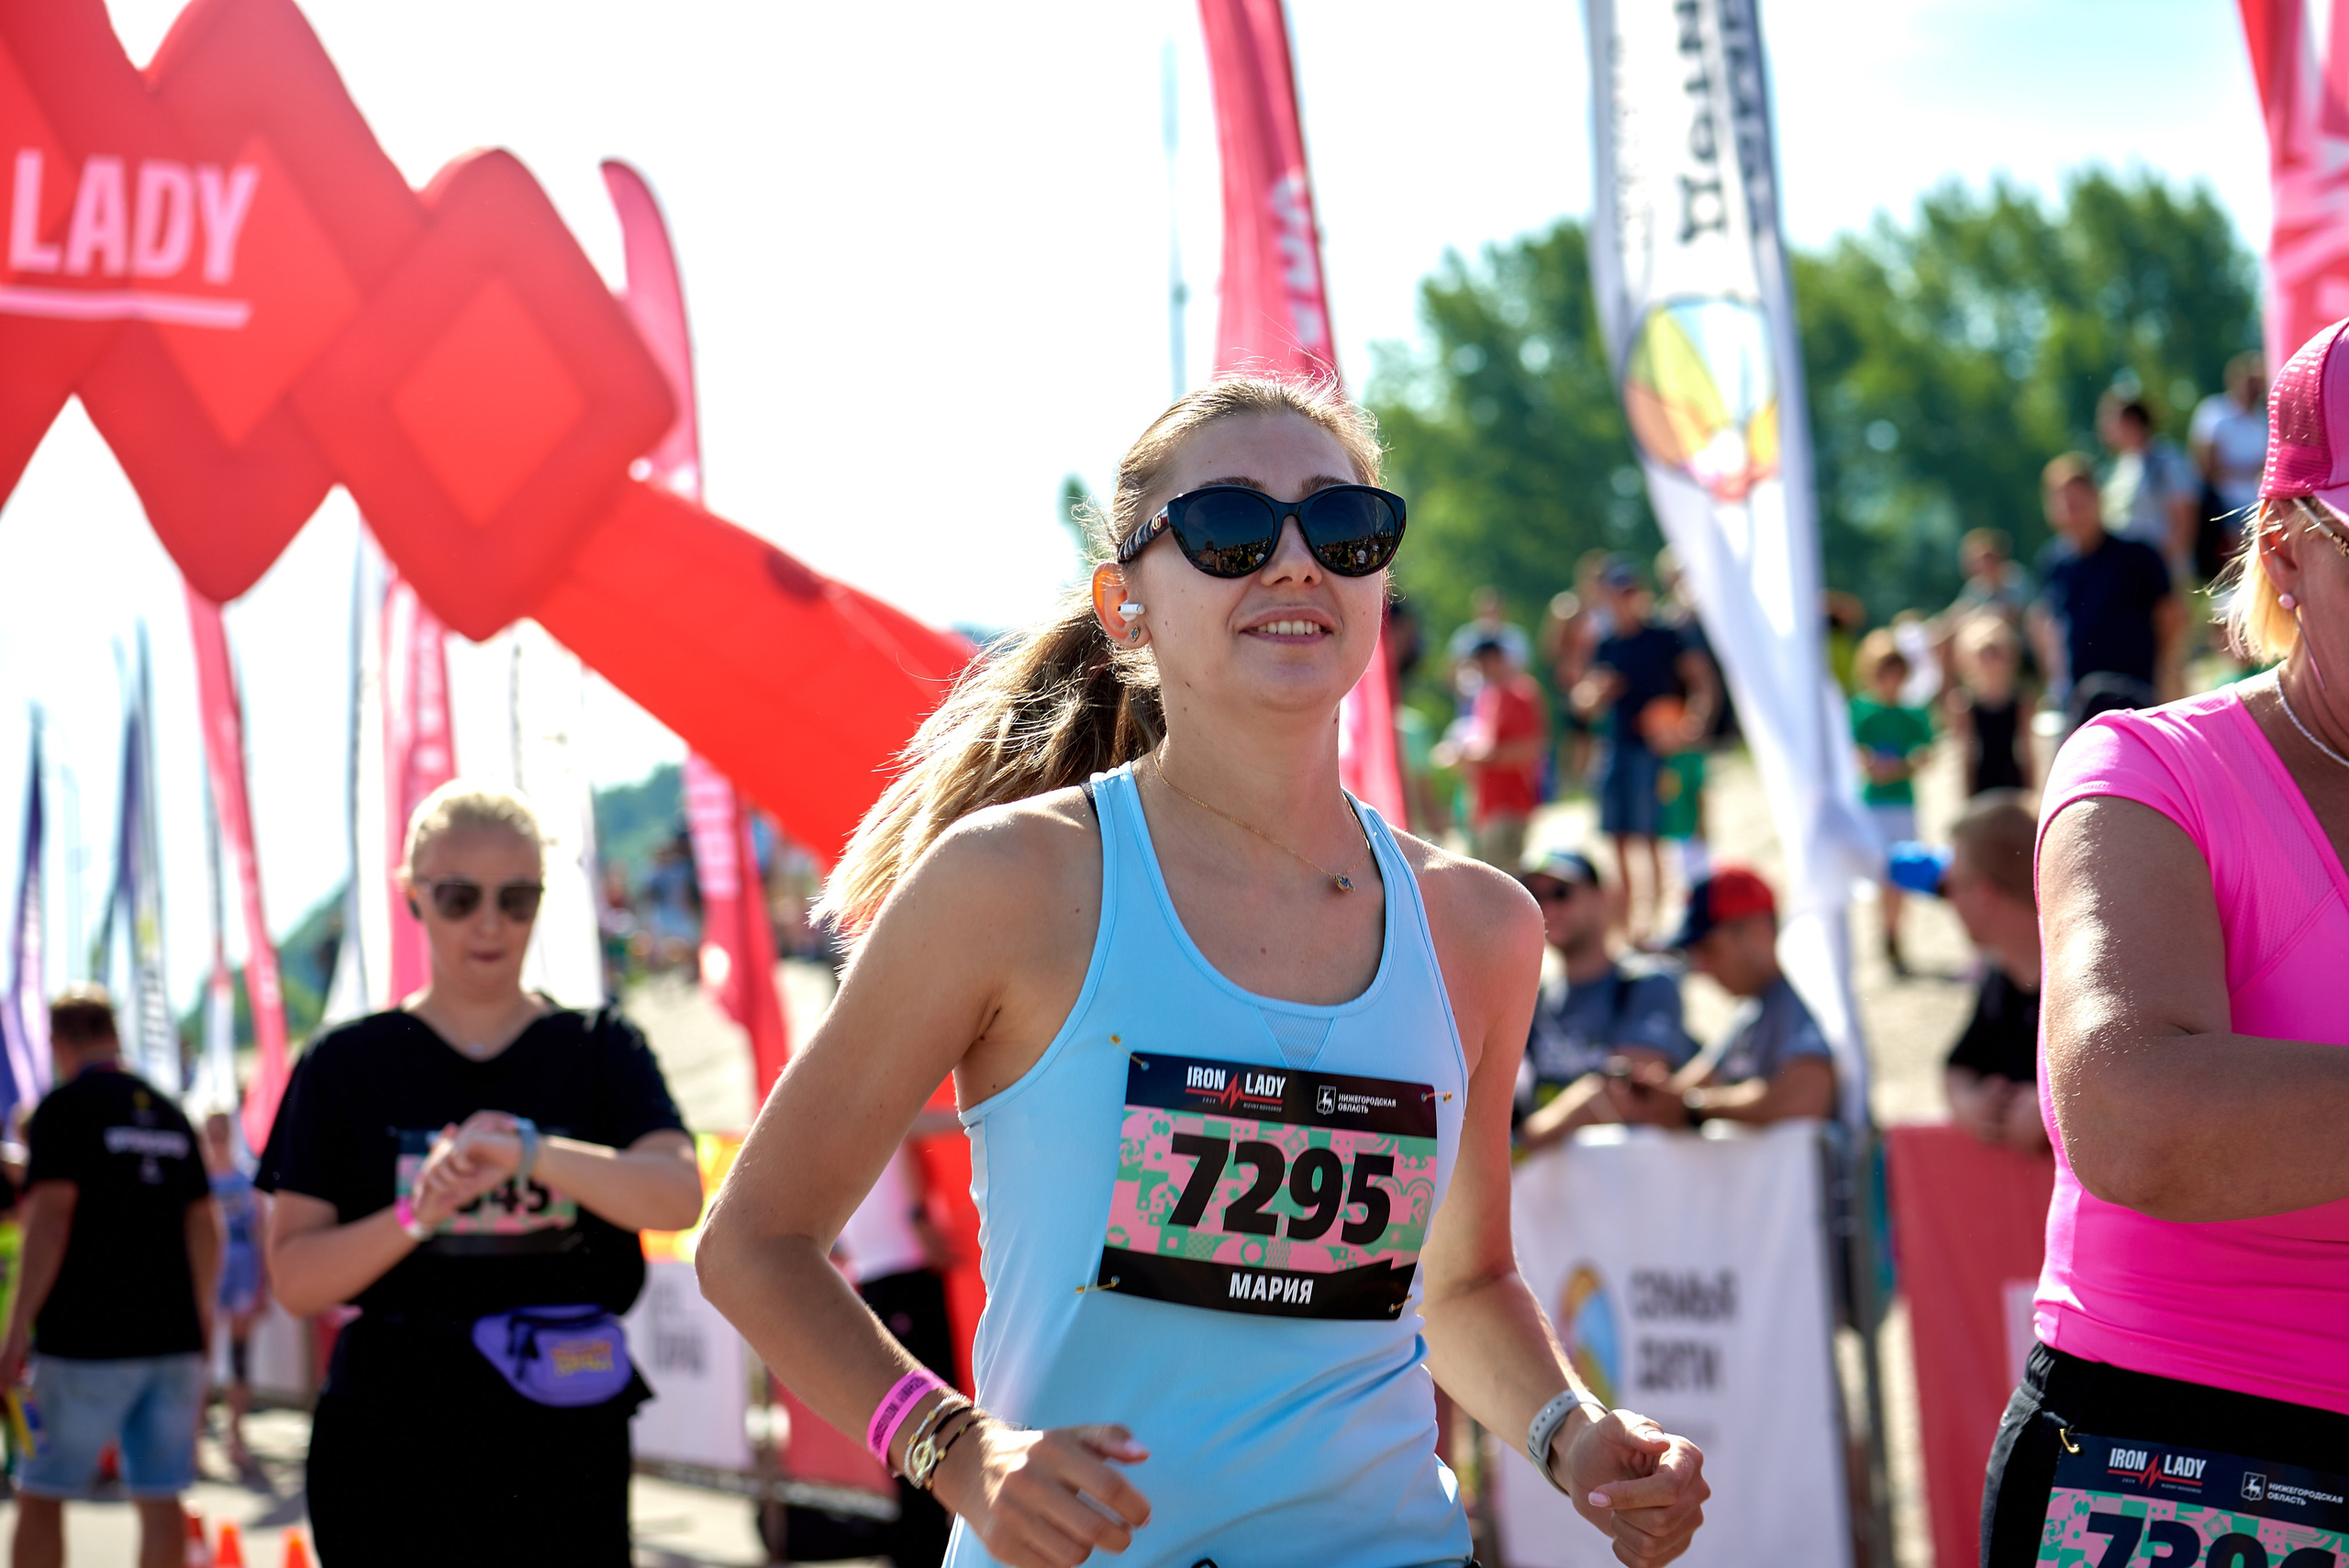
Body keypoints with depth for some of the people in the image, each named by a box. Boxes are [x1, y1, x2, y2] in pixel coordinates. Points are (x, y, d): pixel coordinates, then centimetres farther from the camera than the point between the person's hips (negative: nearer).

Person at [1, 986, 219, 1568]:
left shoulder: (64, 1106, -4)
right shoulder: (170, 1112, 13)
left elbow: (52, 1216, -13)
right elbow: (205, 1226, 12)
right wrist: (200, 1321, 22)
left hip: (85, 1340, -5)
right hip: (173, 1338, 5)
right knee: (160, 1498, 5)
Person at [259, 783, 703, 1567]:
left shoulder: (599, 1049, 8)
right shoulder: (348, 1064, 7)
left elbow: (678, 1195, -11)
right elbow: (294, 1280, 1)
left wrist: (529, 1152, -26)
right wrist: (419, 1213, -16)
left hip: (559, 1440, 0)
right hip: (389, 1437, 0)